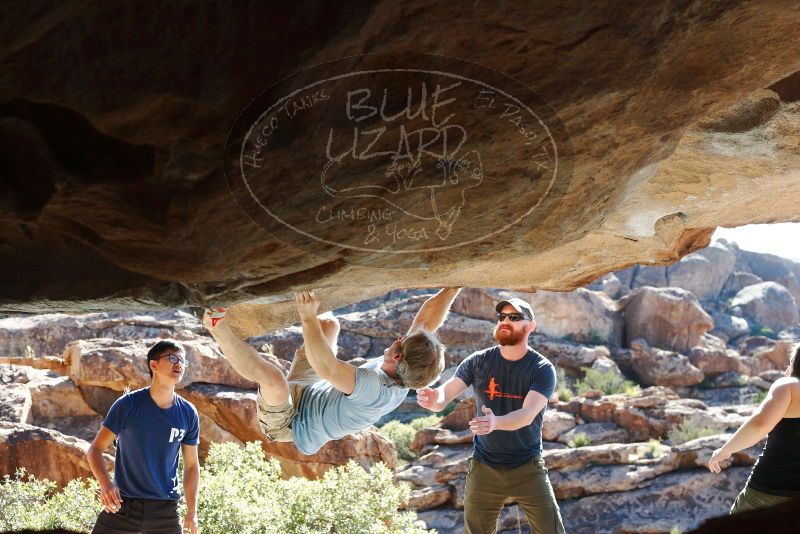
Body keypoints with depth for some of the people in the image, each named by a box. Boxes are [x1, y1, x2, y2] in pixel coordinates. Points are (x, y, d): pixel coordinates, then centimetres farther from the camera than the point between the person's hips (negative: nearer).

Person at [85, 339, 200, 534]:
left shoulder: (188, 414, 1)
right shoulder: (128, 405, -8)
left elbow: (191, 465, 10)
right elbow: (95, 449, -6)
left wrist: (192, 511, 4)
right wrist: (105, 483, -24)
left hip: (165, 510, 3)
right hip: (122, 504, -2)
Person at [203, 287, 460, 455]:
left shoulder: (373, 388, -41)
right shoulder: (403, 380, -16)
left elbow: (326, 367, -54)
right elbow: (426, 321, -6)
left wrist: (308, 316, -52)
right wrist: (453, 287, -9)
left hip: (287, 422, -9)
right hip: (310, 395, 9)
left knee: (273, 380, -41)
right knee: (328, 323, 12)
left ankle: (218, 327, -27)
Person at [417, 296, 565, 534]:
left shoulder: (542, 369, -12)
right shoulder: (478, 362, -5)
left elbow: (528, 414, -26)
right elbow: (445, 394, -13)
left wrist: (496, 422, -47)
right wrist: (433, 400, -39)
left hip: (528, 468, -2)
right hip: (484, 467, 2)